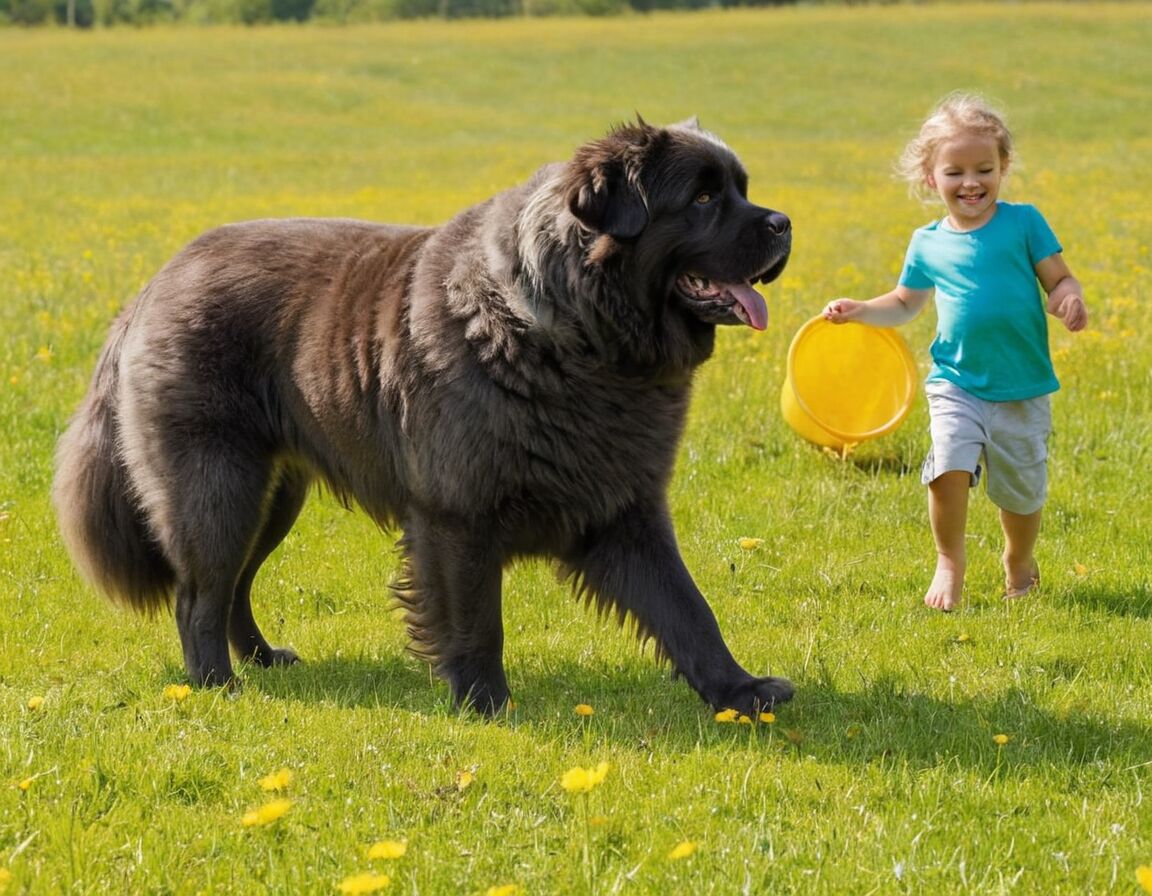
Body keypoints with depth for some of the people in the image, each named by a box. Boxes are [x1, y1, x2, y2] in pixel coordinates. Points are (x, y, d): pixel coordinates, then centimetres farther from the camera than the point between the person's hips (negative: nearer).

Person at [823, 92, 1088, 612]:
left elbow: (1060, 280, -2)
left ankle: (1019, 562, 38)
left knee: (1021, 490, 8)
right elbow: (906, 304, 18)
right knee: (948, 468, -21)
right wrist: (858, 311, 3)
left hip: (1022, 389, -1)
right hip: (956, 383, 1)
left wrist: (1069, 300, -24)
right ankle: (950, 562, 2)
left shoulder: (1023, 223, -3)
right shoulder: (928, 244, 5)